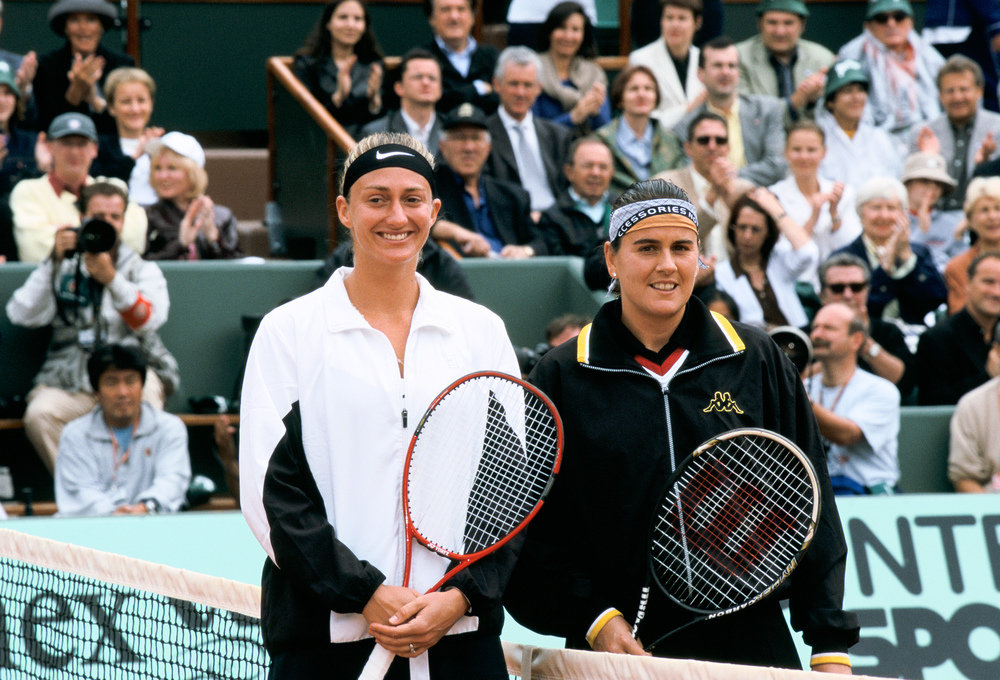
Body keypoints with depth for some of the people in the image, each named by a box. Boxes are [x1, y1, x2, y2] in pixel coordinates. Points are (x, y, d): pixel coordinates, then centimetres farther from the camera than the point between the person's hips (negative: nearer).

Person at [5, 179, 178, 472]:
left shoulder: (143, 270, 17)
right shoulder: (63, 269, 18)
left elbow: (149, 321, -4)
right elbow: (24, 315, 2)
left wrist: (111, 278, -16)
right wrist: (54, 263, -5)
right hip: (70, 378, 1)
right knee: (39, 415, -31)